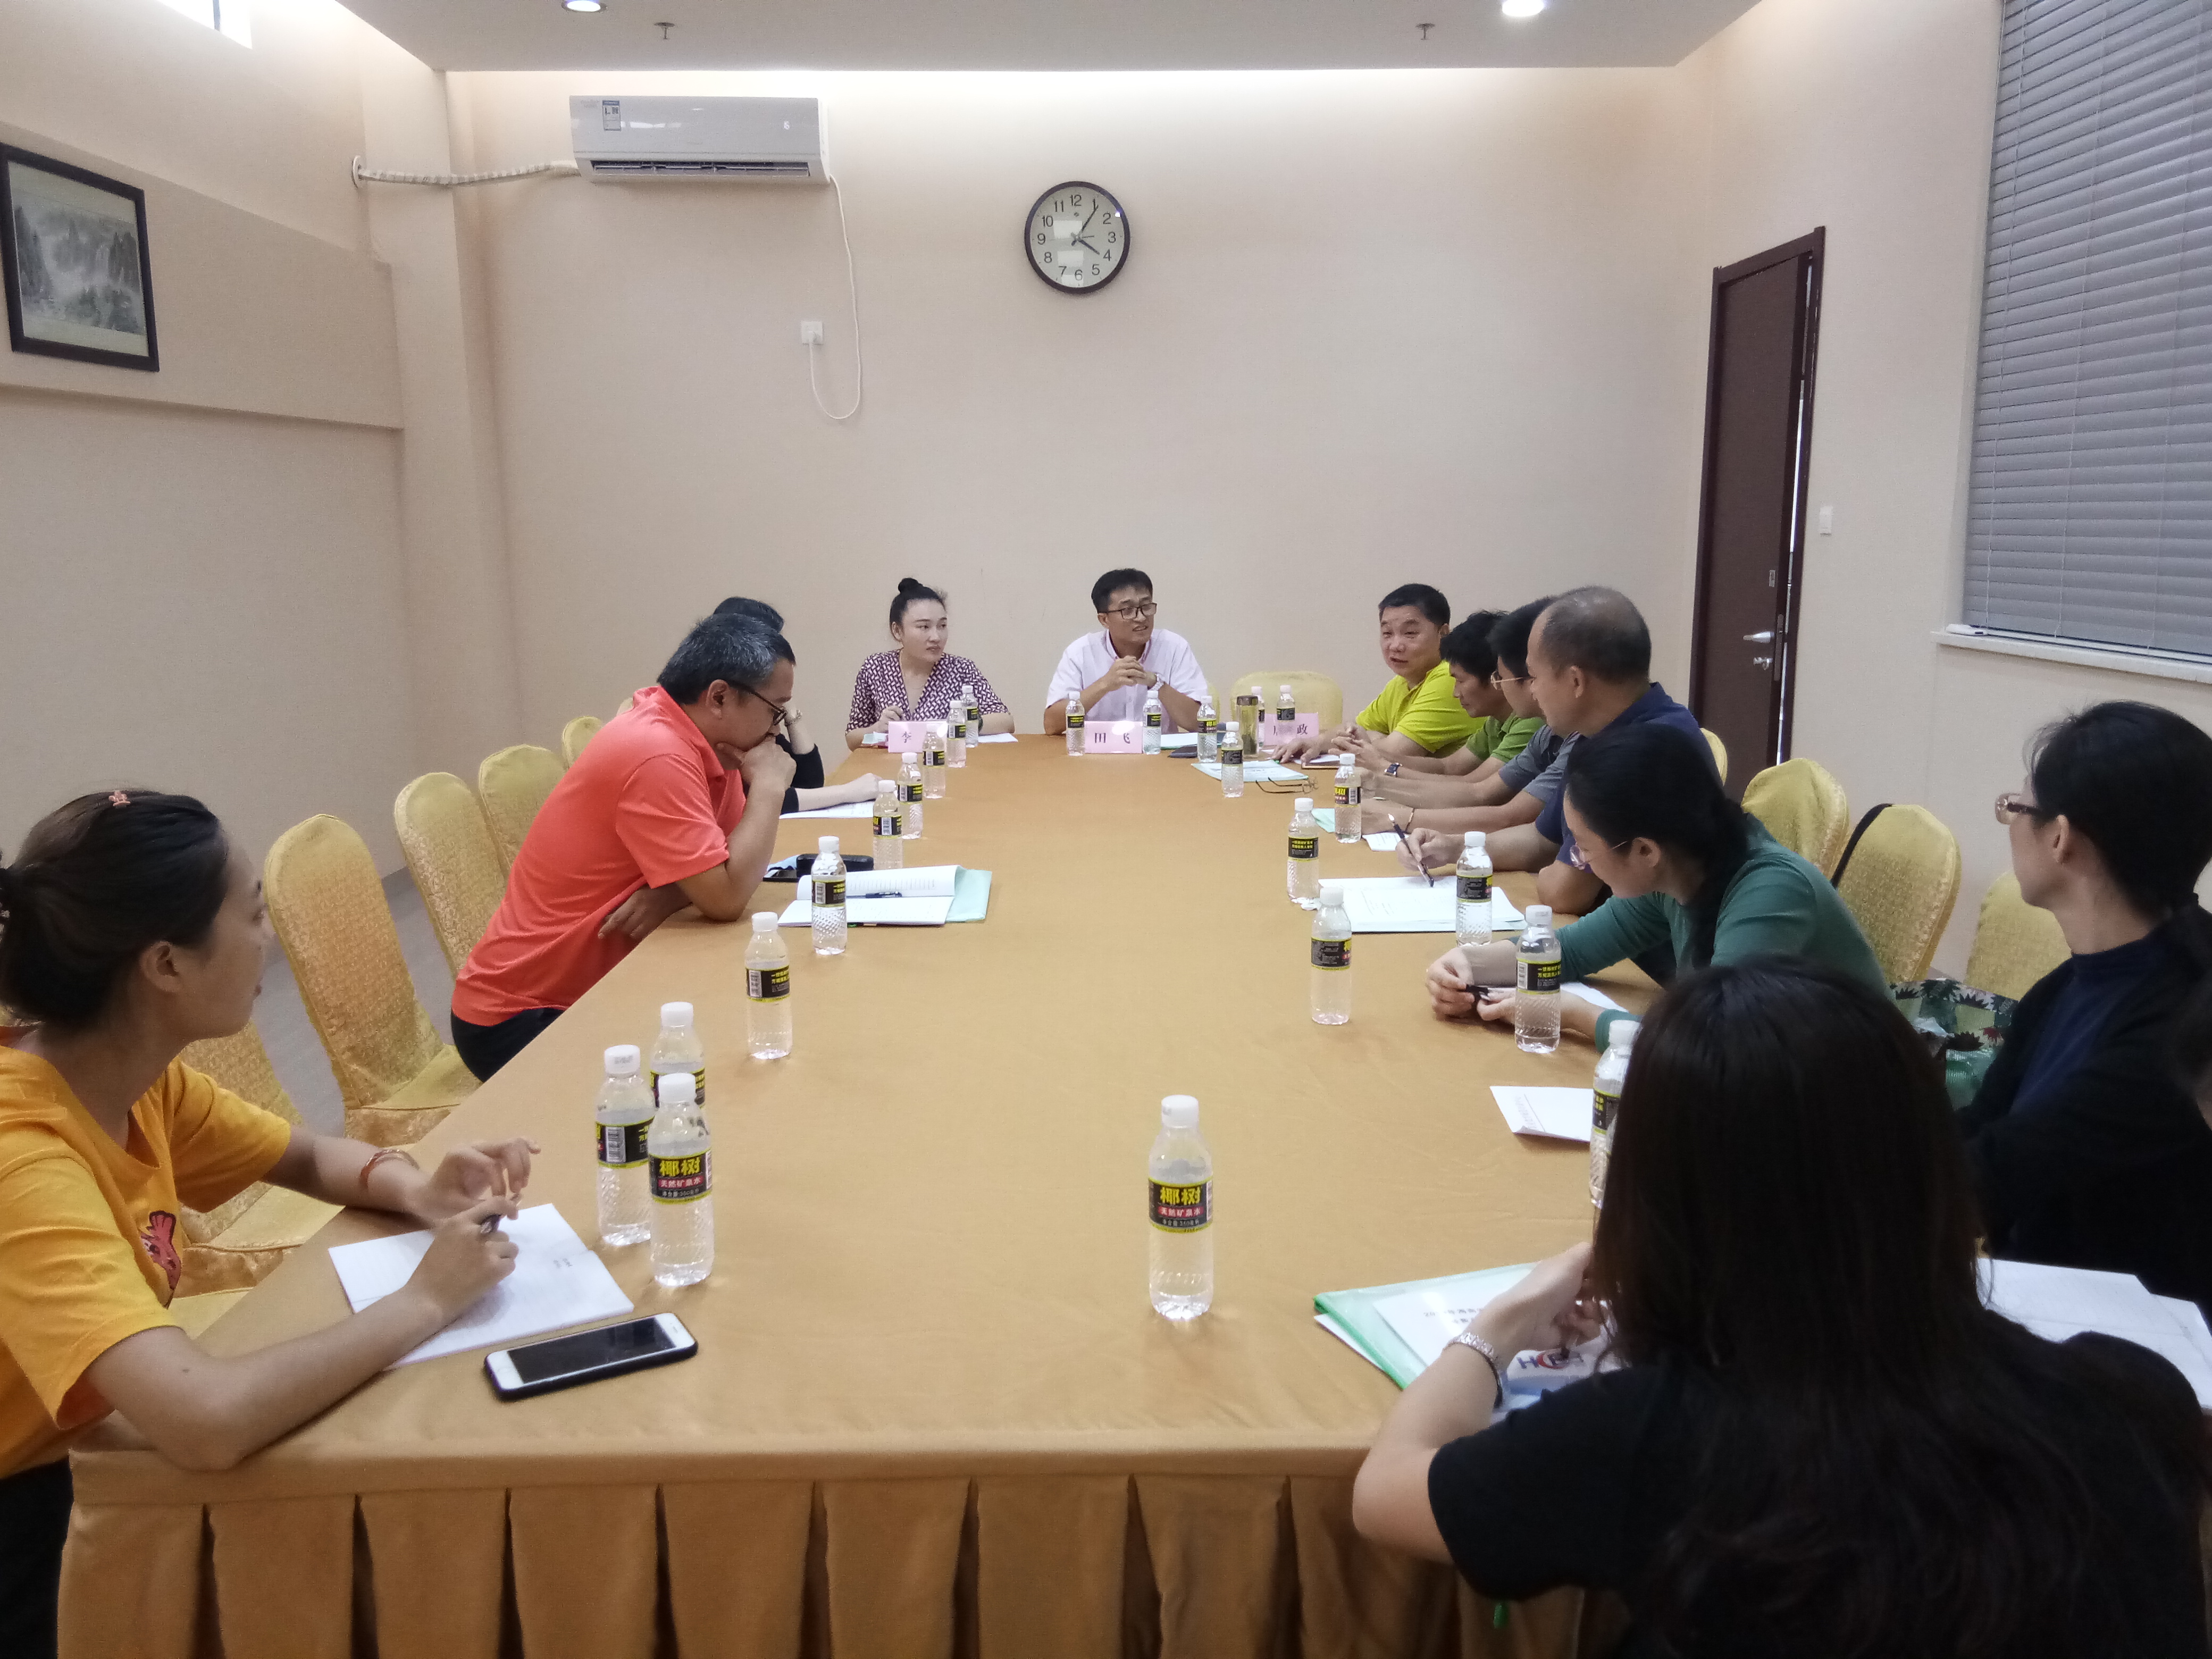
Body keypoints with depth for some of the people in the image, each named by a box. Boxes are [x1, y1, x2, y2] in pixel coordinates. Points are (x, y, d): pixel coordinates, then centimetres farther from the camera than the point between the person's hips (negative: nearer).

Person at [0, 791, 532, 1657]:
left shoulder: (133, 1076, -6)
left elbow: (312, 1158, 10)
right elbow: (210, 1421, -43)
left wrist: (418, 1192, -12)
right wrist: (423, 1300, -28)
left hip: (74, 1463, 7)